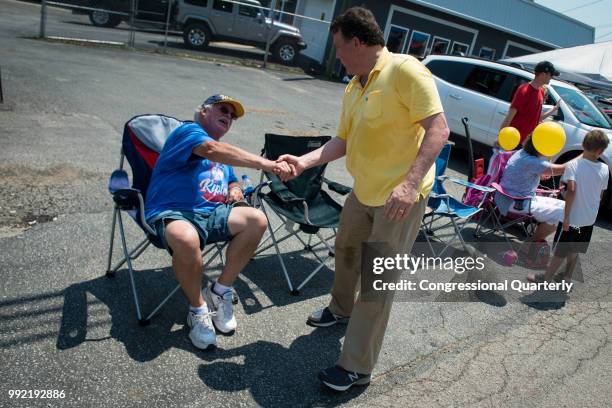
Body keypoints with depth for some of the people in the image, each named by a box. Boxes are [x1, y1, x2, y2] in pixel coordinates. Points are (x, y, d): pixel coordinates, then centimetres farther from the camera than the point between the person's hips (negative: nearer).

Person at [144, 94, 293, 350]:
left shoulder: (224, 154, 26)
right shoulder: (188, 131, -2)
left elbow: (232, 181, 35)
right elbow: (211, 150, -25)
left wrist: (235, 190, 7)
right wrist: (264, 164, -33)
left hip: (212, 213, 8)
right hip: (172, 214, -7)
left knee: (257, 220, -17)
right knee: (186, 239, -40)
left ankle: (219, 292, -4)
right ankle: (198, 309, -12)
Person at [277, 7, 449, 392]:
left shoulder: (405, 70, -16)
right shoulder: (352, 89, 10)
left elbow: (438, 129, -22)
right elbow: (343, 141, 11)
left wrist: (409, 183, -32)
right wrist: (305, 161, -3)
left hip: (401, 197, -9)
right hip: (364, 191, 9)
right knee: (346, 249, 25)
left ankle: (357, 368, 13)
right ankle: (342, 308, 53)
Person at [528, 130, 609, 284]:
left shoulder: (573, 164, -18)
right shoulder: (604, 169, -4)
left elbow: (571, 190, -27)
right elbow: (600, 195, 4)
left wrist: (566, 215, -22)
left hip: (573, 218, -4)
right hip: (590, 218, 4)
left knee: (561, 250, 8)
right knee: (574, 250, 21)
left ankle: (547, 278, 20)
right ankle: (567, 277, 34)